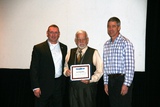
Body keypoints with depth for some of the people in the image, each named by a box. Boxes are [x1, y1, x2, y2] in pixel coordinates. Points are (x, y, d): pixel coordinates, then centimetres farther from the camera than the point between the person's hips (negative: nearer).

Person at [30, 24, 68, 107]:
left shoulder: (64, 47, 10)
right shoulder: (38, 48, -4)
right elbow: (33, 69, -6)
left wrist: (64, 84, 8)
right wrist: (36, 87, -12)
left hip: (59, 85, 4)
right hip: (44, 86, -3)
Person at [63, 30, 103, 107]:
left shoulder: (94, 53, -2)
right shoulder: (70, 52, 10)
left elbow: (99, 71, -3)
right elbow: (66, 66, 19)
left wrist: (90, 80, -16)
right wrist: (66, 71, -3)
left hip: (88, 88, -3)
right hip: (73, 88, 3)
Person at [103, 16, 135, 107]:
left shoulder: (126, 43, -8)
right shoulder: (106, 45, 12)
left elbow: (130, 66, -12)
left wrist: (126, 84, -16)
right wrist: (106, 82, 11)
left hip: (122, 79, -6)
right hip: (111, 80, 6)